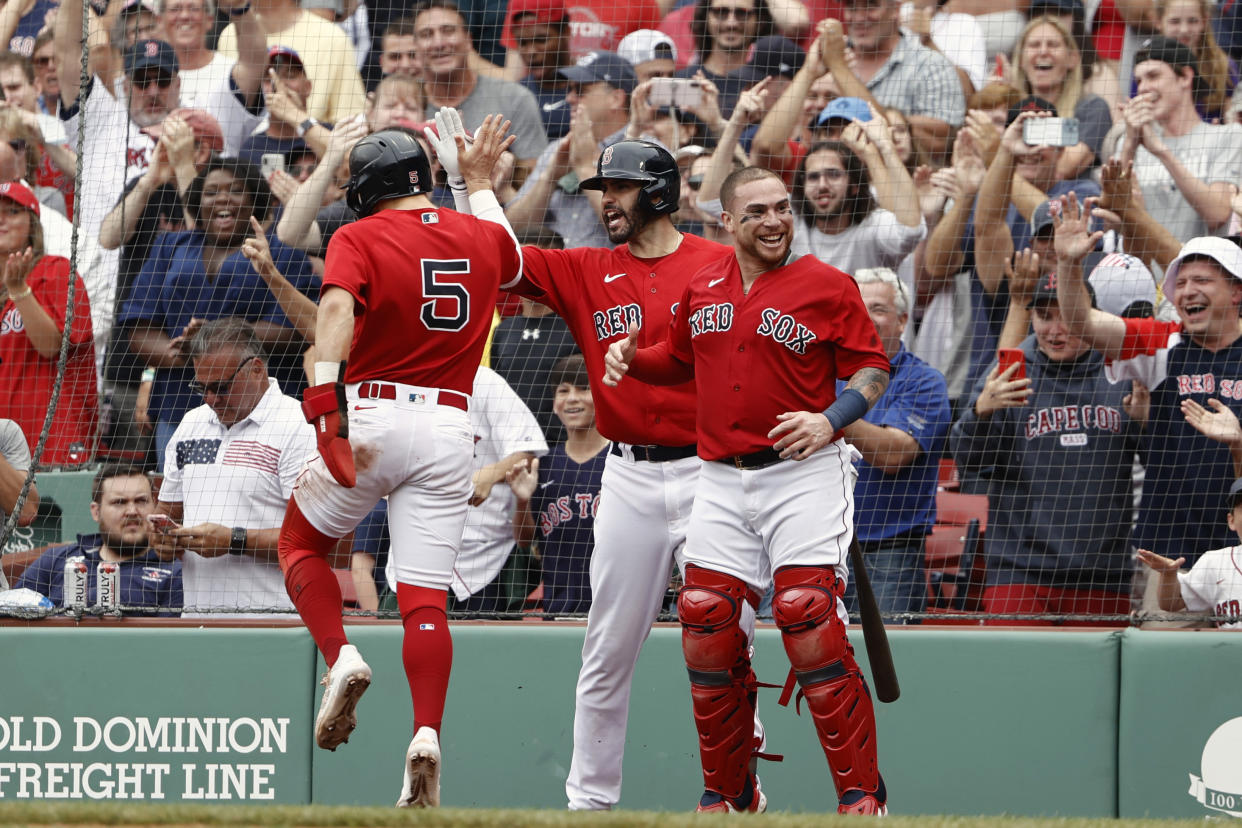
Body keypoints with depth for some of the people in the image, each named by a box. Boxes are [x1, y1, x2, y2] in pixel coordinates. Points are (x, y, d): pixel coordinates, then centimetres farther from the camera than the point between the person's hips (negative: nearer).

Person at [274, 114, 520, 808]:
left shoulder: (360, 238, -2)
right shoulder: (480, 236, 12)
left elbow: (338, 308, -22)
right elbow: (509, 259, 38)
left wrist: (325, 400, -31)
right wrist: (480, 182, 48)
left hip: (371, 412, -3)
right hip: (450, 428, 3)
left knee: (301, 543, 20)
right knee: (425, 599, -1)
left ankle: (341, 658, -4)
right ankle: (427, 733, -19)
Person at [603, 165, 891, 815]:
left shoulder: (826, 286, -3)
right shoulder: (702, 289, 11)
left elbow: (873, 368, -1)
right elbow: (682, 360, 26)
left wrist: (830, 419, -17)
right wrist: (632, 360, 7)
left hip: (803, 475, -5)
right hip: (720, 479, 5)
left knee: (811, 626, -16)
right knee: (706, 632, 0)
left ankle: (861, 795, -10)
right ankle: (728, 794, 16)